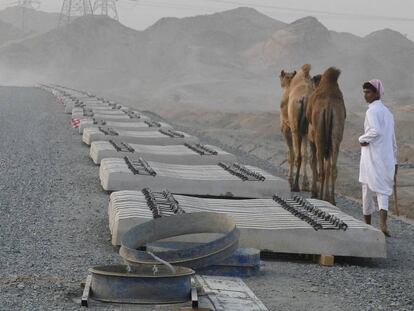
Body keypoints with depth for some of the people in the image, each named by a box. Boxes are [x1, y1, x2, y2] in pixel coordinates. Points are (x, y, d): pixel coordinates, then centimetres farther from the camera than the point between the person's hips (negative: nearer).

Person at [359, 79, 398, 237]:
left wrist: (362, 139, -11)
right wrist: (394, 161, 25)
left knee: (367, 190, 9)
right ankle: (383, 223, -17)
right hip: (387, 157, 7)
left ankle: (367, 223, 20)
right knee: (382, 190, 5)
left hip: (372, 156, -7)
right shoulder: (388, 112, 16)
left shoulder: (372, 111, -11)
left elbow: (376, 131, -29)